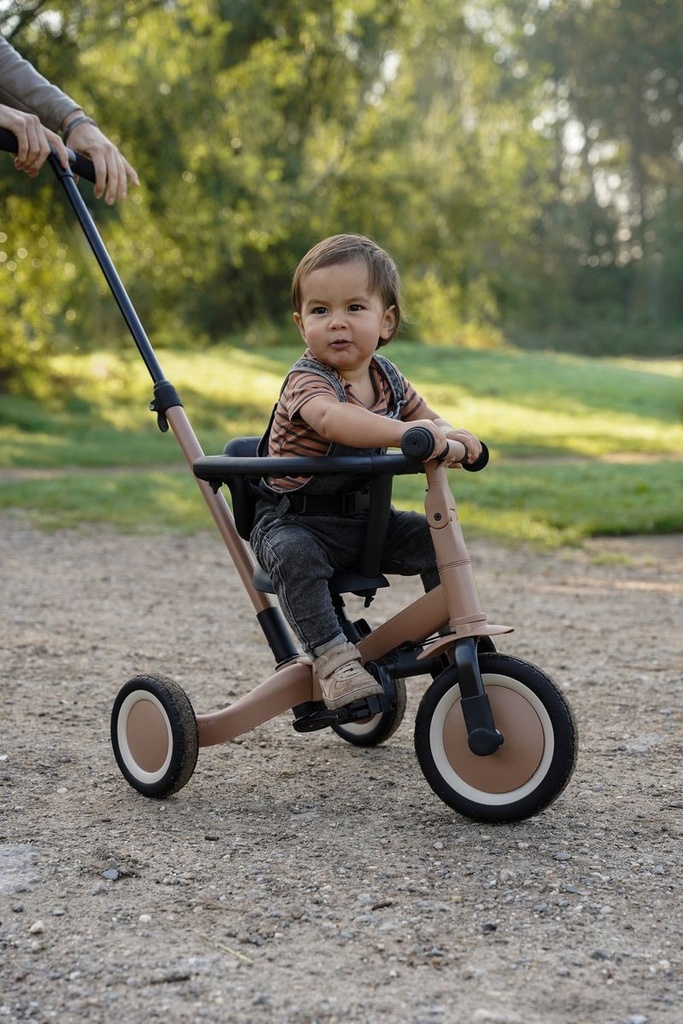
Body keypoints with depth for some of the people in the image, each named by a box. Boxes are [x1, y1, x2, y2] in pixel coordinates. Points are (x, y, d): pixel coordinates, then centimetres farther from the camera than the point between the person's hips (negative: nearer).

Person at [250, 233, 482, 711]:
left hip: (365, 517, 6)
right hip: (295, 519, -6)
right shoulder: (306, 381, -21)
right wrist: (406, 432, -56)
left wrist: (452, 436, -11)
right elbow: (331, 418, -44)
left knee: (434, 538, -8)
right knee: (294, 555, -36)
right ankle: (332, 654, -30)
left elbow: (428, 417, 15)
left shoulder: (387, 377, 2)